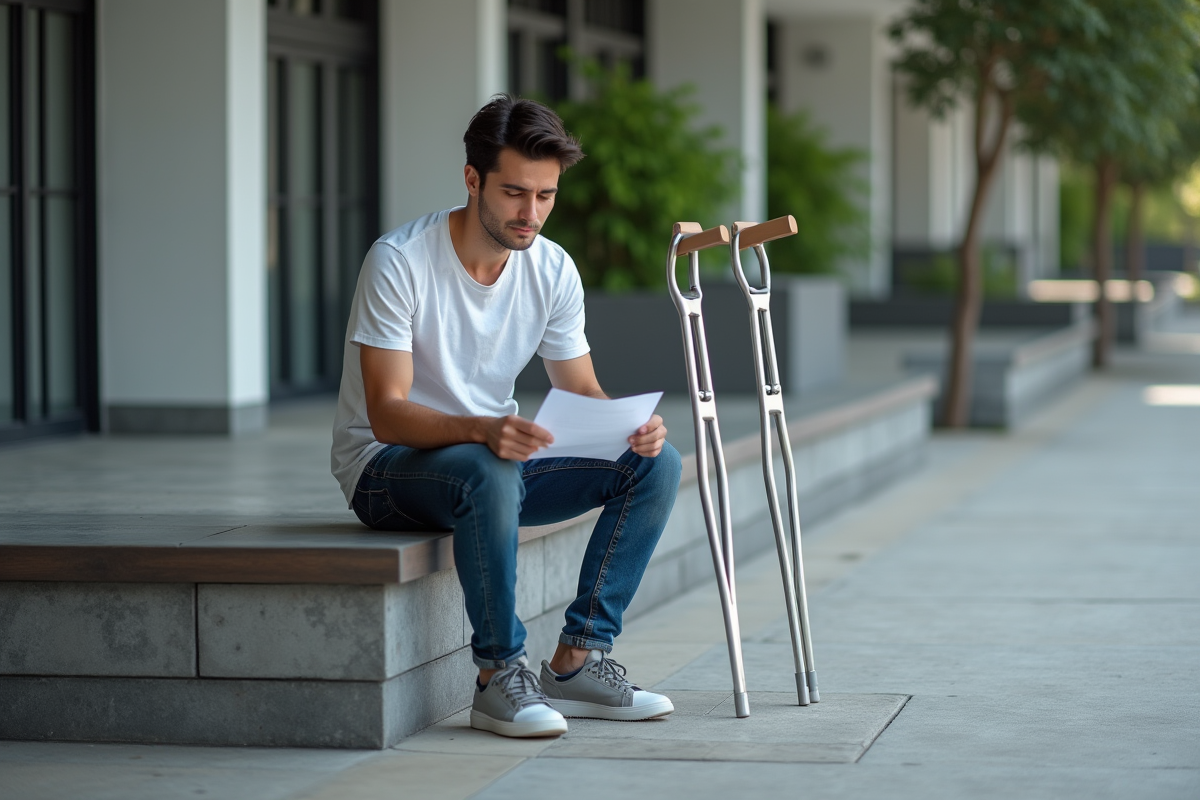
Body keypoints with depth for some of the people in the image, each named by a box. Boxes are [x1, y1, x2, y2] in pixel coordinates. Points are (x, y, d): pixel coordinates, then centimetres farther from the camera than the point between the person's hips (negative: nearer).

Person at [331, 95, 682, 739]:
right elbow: (388, 414, -25)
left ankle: (578, 660, -10)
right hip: (387, 466, -6)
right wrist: (482, 431, -44)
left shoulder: (552, 270, -3)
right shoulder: (400, 261, -21)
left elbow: (582, 390, 3)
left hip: (498, 456, 6)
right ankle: (500, 676, -25)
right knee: (488, 473, -40)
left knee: (654, 463, -12)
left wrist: (629, 424, -22)